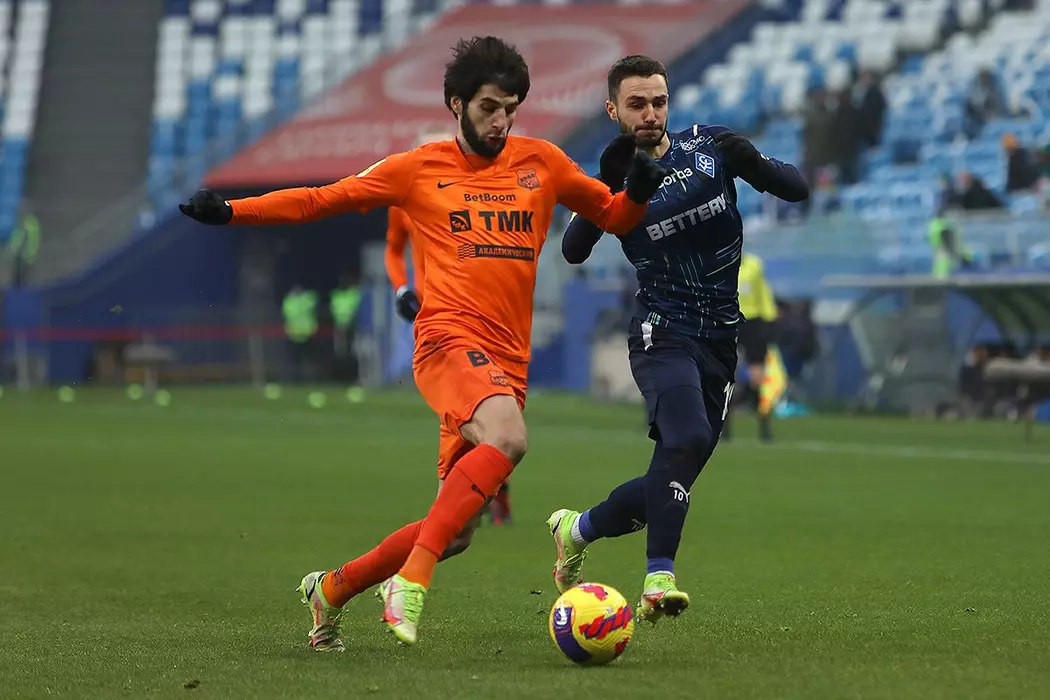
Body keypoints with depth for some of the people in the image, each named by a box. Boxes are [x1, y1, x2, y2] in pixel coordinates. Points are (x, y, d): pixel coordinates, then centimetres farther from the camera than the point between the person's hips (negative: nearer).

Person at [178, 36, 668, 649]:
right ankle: (413, 579, -34)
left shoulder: (541, 163, 15)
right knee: (508, 438, -36)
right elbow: (320, 200, 15)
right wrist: (230, 211, 8)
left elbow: (611, 215, 26)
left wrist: (638, 194, 4)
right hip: (449, 340, -5)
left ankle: (332, 589, 27)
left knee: (452, 530, 4)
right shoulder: (418, 169, 8)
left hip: (508, 363, 5)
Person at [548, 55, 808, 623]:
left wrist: (753, 162, -17)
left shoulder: (709, 146, 4)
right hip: (662, 335, -4)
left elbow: (797, 190, 3)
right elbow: (573, 251, -14)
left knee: (672, 480, 5)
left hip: (719, 342, 4)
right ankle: (659, 577, -30)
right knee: (688, 439, -30)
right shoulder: (615, 180, -1)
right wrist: (608, 185, -26)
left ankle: (577, 529, 30)